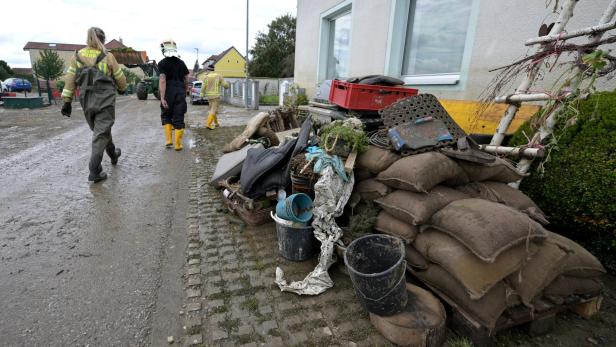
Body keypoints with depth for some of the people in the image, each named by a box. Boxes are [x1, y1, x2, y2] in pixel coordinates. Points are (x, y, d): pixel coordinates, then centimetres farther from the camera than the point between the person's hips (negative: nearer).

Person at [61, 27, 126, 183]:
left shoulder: (77, 56, 4)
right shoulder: (107, 57, -6)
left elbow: (70, 79, 3)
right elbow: (120, 79, 2)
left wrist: (67, 101, 7)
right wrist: (122, 89, 24)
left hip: (86, 102, 4)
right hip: (105, 101, -4)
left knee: (101, 130, 22)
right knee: (100, 134, -2)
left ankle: (113, 154, 44)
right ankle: (94, 171, -6)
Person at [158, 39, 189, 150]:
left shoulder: (162, 63, -5)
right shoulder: (181, 62, 6)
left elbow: (162, 80, -15)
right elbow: (186, 79, 9)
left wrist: (162, 98, -18)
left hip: (168, 93, -2)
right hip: (180, 92, 2)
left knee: (166, 116, 17)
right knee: (178, 118, 3)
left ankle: (168, 140, 8)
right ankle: (178, 144, 3)